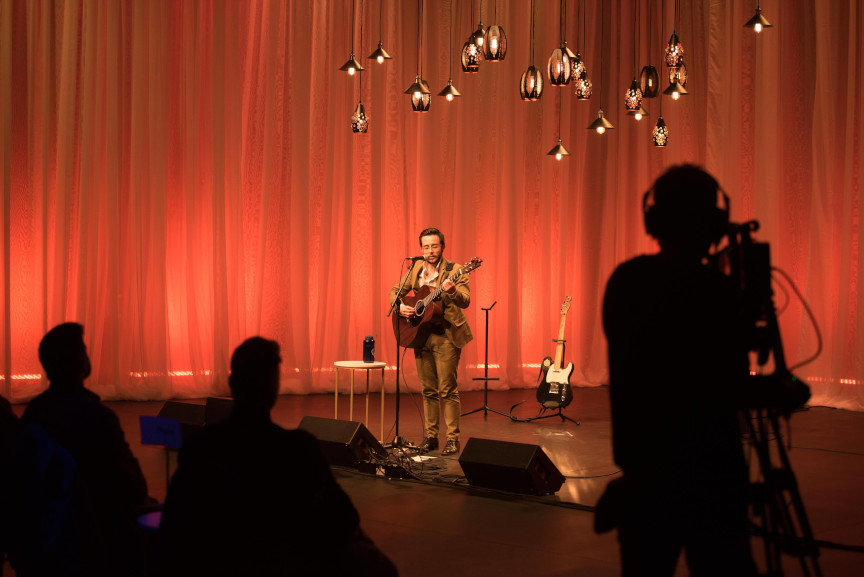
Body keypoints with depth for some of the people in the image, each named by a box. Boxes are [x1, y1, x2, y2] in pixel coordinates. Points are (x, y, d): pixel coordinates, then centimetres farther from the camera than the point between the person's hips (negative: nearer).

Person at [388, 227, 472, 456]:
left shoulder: (454, 270, -7)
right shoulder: (416, 270, 9)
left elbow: (465, 301, -19)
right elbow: (395, 291, 16)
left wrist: (451, 291, -39)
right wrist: (400, 306, -5)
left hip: (446, 336, -5)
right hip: (421, 333, 5)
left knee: (447, 389, -5)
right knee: (428, 390, 11)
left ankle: (453, 439, 2)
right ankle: (430, 436, 19)